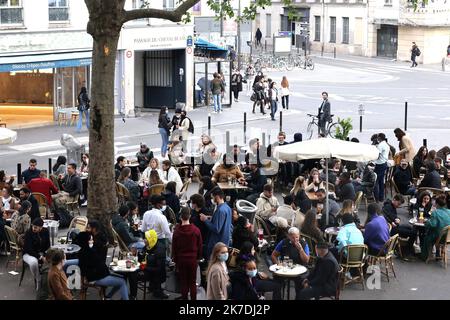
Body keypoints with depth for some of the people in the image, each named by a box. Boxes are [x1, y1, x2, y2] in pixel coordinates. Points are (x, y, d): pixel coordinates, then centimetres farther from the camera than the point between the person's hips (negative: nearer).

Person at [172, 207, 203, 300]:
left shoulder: (177, 231, -13)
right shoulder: (196, 230, -12)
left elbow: (174, 247, -4)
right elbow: (200, 246, -2)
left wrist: (175, 259, 8)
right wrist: (198, 257, 13)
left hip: (181, 259, 0)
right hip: (193, 259, 0)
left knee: (183, 282, 10)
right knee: (192, 282, 10)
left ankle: (184, 297, 15)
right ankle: (193, 298, 12)